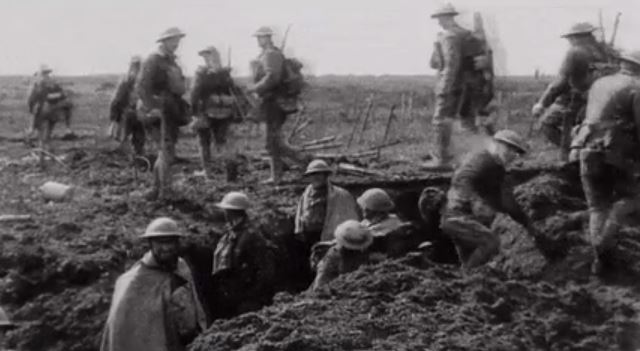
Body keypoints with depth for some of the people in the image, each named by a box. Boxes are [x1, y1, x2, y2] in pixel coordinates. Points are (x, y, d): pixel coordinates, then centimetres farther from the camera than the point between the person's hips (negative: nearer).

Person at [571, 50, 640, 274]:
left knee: (597, 205, 15)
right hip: (616, 153, -5)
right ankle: (603, 240, 1)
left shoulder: (599, 84, 16)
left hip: (588, 149, 5)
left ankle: (599, 255, 11)